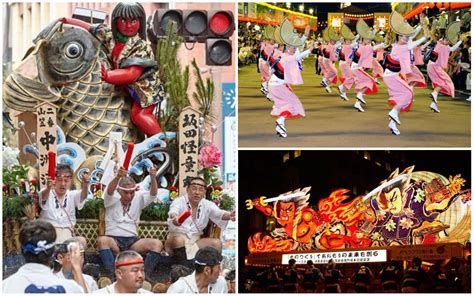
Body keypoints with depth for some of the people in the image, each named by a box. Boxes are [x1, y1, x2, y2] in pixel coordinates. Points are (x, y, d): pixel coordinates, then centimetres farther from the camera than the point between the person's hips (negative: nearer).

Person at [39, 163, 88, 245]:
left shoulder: (72, 195, 9)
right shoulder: (48, 194, 1)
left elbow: (82, 196, -13)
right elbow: (43, 196, -23)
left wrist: (85, 186, -39)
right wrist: (48, 188, -49)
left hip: (67, 235, 3)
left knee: (82, 241, -26)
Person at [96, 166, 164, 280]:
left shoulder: (138, 199, 8)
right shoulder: (112, 199, 2)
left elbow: (153, 194, -10)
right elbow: (109, 191, -21)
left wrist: (153, 178, -33)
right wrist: (118, 177, -44)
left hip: (132, 240, 2)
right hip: (113, 240, -2)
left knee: (157, 244, -24)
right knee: (101, 240, -37)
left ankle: (145, 275, -28)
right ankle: (112, 275, -41)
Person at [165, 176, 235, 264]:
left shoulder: (207, 205, 2)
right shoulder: (179, 201, -10)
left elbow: (218, 213, -18)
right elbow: (173, 211, -34)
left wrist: (228, 216, -43)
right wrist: (175, 217, -61)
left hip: (195, 240, 4)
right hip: (177, 237, -4)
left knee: (217, 243, -18)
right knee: (178, 240, -37)